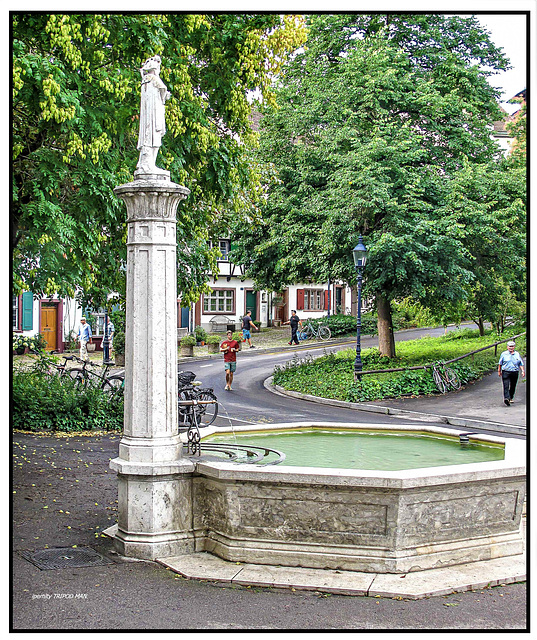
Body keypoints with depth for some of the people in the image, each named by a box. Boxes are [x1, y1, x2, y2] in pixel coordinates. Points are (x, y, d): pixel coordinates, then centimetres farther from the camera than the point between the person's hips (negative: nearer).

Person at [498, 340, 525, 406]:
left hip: (515, 373, 3)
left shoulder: (517, 354, 9)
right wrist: (499, 371, 11)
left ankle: (511, 398, 26)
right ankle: (506, 398, -26)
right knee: (506, 386, -15)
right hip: (506, 372, -3)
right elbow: (500, 363, 11)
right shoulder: (504, 354, 3)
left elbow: (521, 364, 10)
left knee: (513, 386, 10)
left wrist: (522, 371, -1)